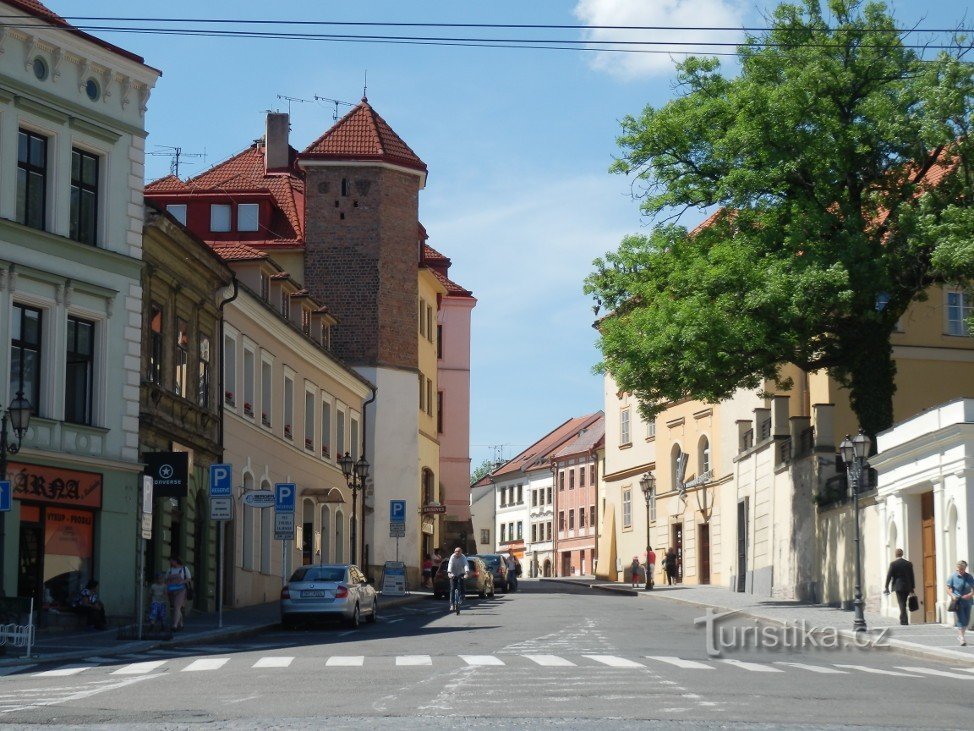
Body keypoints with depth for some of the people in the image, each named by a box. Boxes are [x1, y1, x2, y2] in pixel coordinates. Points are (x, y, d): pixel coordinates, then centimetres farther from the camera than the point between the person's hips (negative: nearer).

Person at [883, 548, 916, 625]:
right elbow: (911, 577, 10)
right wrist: (912, 589, 15)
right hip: (907, 587, 4)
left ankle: (904, 621, -14)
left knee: (902, 605, -5)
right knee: (903, 605, 13)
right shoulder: (909, 564, 7)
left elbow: (889, 576, -6)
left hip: (898, 586, -4)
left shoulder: (893, 564, -6)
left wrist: (886, 587, 0)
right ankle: (904, 621, 15)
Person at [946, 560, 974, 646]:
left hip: (967, 601, 4)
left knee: (966, 621, 10)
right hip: (957, 601, -4)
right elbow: (948, 589, -2)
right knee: (960, 620, -11)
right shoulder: (953, 577, -4)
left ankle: (960, 636, 30)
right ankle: (962, 639, -11)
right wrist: (952, 596, -21)